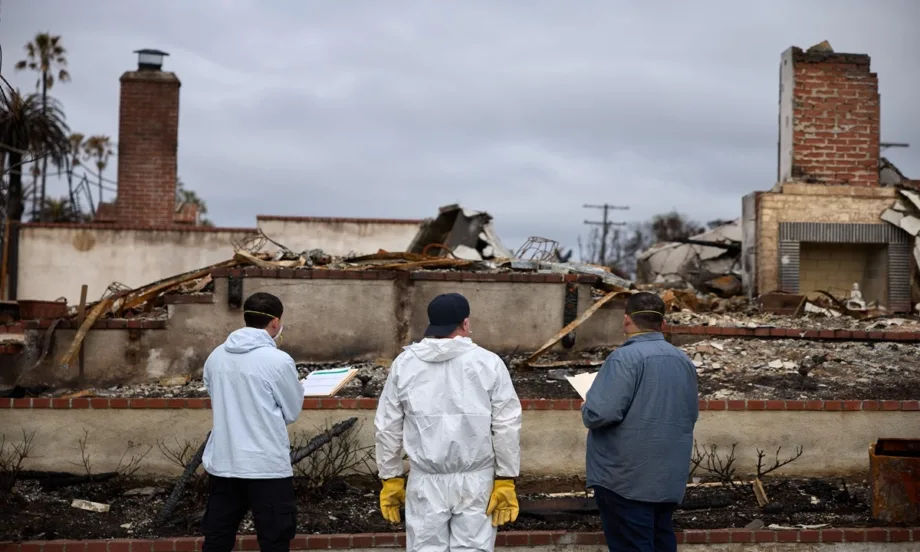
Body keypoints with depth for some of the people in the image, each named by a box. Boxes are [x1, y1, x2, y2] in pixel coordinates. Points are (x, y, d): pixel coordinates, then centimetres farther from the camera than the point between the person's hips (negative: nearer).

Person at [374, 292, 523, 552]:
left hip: (426, 481, 1)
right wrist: (505, 481, 0)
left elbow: (388, 428, 3)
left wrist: (391, 479, 12)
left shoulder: (405, 363, 0)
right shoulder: (488, 363, -5)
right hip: (476, 480, -1)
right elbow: (507, 427, -6)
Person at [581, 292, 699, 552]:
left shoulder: (625, 357, -17)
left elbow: (599, 413, -23)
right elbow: (692, 413, 18)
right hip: (669, 476, 8)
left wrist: (586, 411, -2)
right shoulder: (683, 360, 8)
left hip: (626, 478, -7)